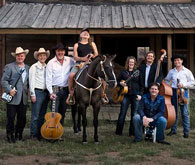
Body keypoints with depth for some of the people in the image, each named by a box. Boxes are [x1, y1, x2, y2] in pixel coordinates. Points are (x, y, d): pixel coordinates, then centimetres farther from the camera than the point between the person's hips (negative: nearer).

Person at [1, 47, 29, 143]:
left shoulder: (27, 68, 16)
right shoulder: (9, 67, 0)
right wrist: (9, 90, -17)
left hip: (23, 98, 4)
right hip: (13, 97, -4)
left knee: (22, 118, 8)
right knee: (11, 118, 1)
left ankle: (18, 135, 23)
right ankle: (10, 136, 14)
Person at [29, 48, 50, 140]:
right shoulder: (34, 67, -1)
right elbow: (31, 81, -5)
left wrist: (49, 93, 7)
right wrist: (33, 94, -10)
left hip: (46, 92, 5)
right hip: (37, 92, -5)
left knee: (42, 115, 10)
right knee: (35, 116, -5)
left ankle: (40, 134, 18)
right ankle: (33, 135, 2)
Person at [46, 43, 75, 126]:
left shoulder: (70, 61, 5)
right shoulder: (51, 63, -2)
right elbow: (48, 79, -4)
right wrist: (51, 92, -13)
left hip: (65, 90, 4)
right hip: (55, 90, -3)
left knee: (62, 112, 11)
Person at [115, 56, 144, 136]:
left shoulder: (138, 72, 5)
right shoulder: (123, 72, 5)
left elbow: (141, 85, 7)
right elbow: (117, 81, 11)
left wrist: (140, 94, -2)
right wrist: (120, 83, -11)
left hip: (135, 96, 0)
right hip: (126, 95, 0)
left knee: (134, 114, 4)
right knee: (122, 113, 2)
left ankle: (132, 132, 14)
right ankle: (118, 131, 12)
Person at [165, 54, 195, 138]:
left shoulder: (187, 71, 4)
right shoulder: (171, 71, 13)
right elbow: (167, 80, 24)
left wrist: (183, 85, -11)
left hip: (183, 92, -3)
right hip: (173, 91, 3)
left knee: (184, 113, -5)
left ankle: (186, 131, -1)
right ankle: (173, 130, 16)